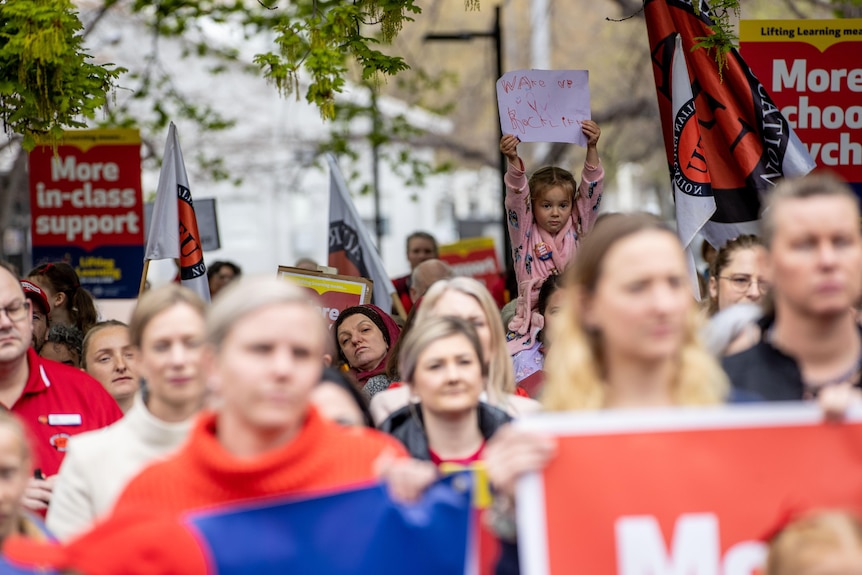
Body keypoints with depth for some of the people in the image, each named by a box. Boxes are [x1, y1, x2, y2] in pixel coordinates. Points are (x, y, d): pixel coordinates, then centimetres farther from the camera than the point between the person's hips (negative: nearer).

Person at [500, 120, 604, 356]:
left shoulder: (576, 230, 11)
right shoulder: (525, 233, 7)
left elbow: (591, 191, 2)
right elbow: (517, 196, -8)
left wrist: (592, 149, -10)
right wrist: (514, 161, -25)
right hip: (535, 316, -2)